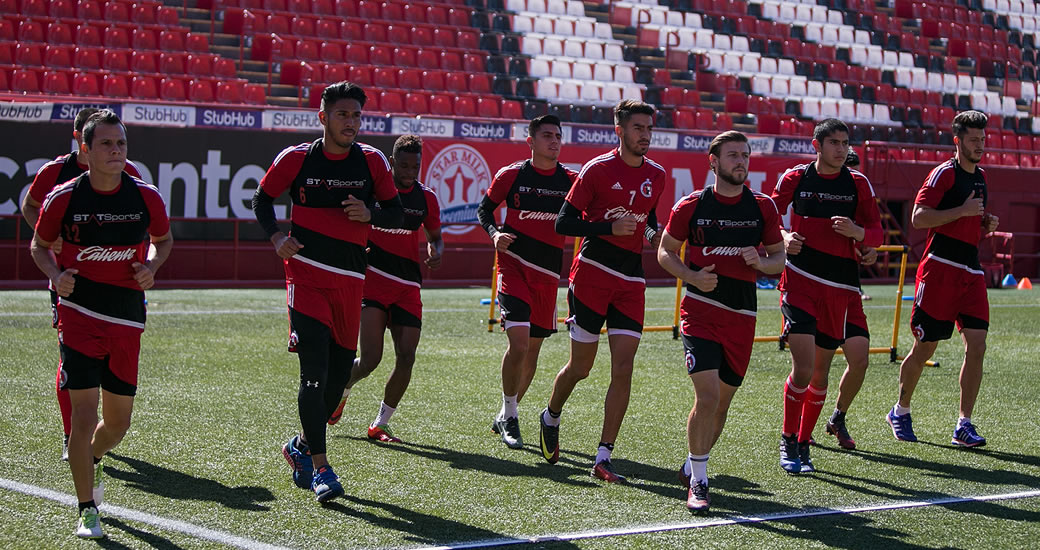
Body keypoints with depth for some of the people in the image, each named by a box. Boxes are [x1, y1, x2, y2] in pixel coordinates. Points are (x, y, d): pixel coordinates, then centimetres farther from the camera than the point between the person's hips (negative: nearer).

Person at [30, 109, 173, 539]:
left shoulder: (146, 197, -1)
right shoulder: (63, 199, -6)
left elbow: (163, 239, 17)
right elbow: (39, 245, 9)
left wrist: (151, 266, -4)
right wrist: (56, 274, -10)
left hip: (127, 318, 3)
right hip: (79, 313, -3)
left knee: (118, 421, 8)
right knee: (84, 412, -10)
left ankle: (89, 460, 44)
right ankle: (87, 511, 2)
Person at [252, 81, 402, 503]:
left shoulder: (372, 161, 2)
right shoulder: (295, 158, -2)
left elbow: (396, 212, 9)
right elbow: (263, 198, 11)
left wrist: (369, 215, -12)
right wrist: (276, 237, -5)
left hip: (350, 279, 3)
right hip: (305, 274, -3)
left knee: (339, 372, 8)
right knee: (314, 369, -13)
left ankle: (301, 447, 33)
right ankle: (319, 468, -7)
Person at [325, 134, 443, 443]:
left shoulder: (426, 198, 8)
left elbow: (435, 236, 20)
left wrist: (435, 252, -2)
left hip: (408, 287, 4)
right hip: (373, 280, -4)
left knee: (407, 357, -6)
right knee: (370, 359, -14)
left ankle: (380, 425, 10)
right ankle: (341, 391, 20)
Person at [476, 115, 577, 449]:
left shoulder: (571, 180, 3)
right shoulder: (511, 175, -3)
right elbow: (485, 208, 8)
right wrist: (494, 233, -10)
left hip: (549, 273, 4)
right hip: (514, 266, -4)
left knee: (533, 348, 10)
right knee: (519, 343, -18)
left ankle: (504, 418, 28)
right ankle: (510, 417, -2)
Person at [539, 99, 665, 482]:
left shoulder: (656, 176, 10)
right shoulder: (597, 170, -6)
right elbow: (563, 223, -7)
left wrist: (653, 232, 5)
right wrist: (610, 228, -18)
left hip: (631, 281, 4)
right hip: (592, 274, -4)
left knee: (623, 369, -7)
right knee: (580, 367, 4)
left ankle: (603, 459, -4)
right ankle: (551, 418, 36)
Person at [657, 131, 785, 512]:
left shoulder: (763, 207, 5)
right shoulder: (691, 206, -2)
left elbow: (779, 259, 12)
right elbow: (665, 251, 6)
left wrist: (760, 262, -11)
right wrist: (693, 277, -11)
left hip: (742, 314, 3)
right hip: (701, 309, -3)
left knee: (722, 401, 10)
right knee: (707, 396, -16)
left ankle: (693, 466, 32)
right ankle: (697, 481, -4)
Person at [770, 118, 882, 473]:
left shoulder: (858, 184, 4)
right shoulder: (795, 178, 1)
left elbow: (876, 234, 6)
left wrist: (856, 231, -16)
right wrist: (784, 237, -13)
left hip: (840, 285, 2)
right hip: (799, 280, -2)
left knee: (820, 371, 8)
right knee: (803, 367, -14)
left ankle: (803, 444, 25)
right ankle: (787, 441, 5)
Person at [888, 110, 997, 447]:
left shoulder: (981, 176, 17)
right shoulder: (944, 173, -7)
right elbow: (918, 218, -16)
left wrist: (986, 224, 9)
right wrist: (963, 210, -19)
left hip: (972, 273, 7)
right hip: (940, 270, -7)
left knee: (976, 346, -5)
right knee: (924, 347, 1)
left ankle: (964, 426, -2)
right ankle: (900, 411, 22)